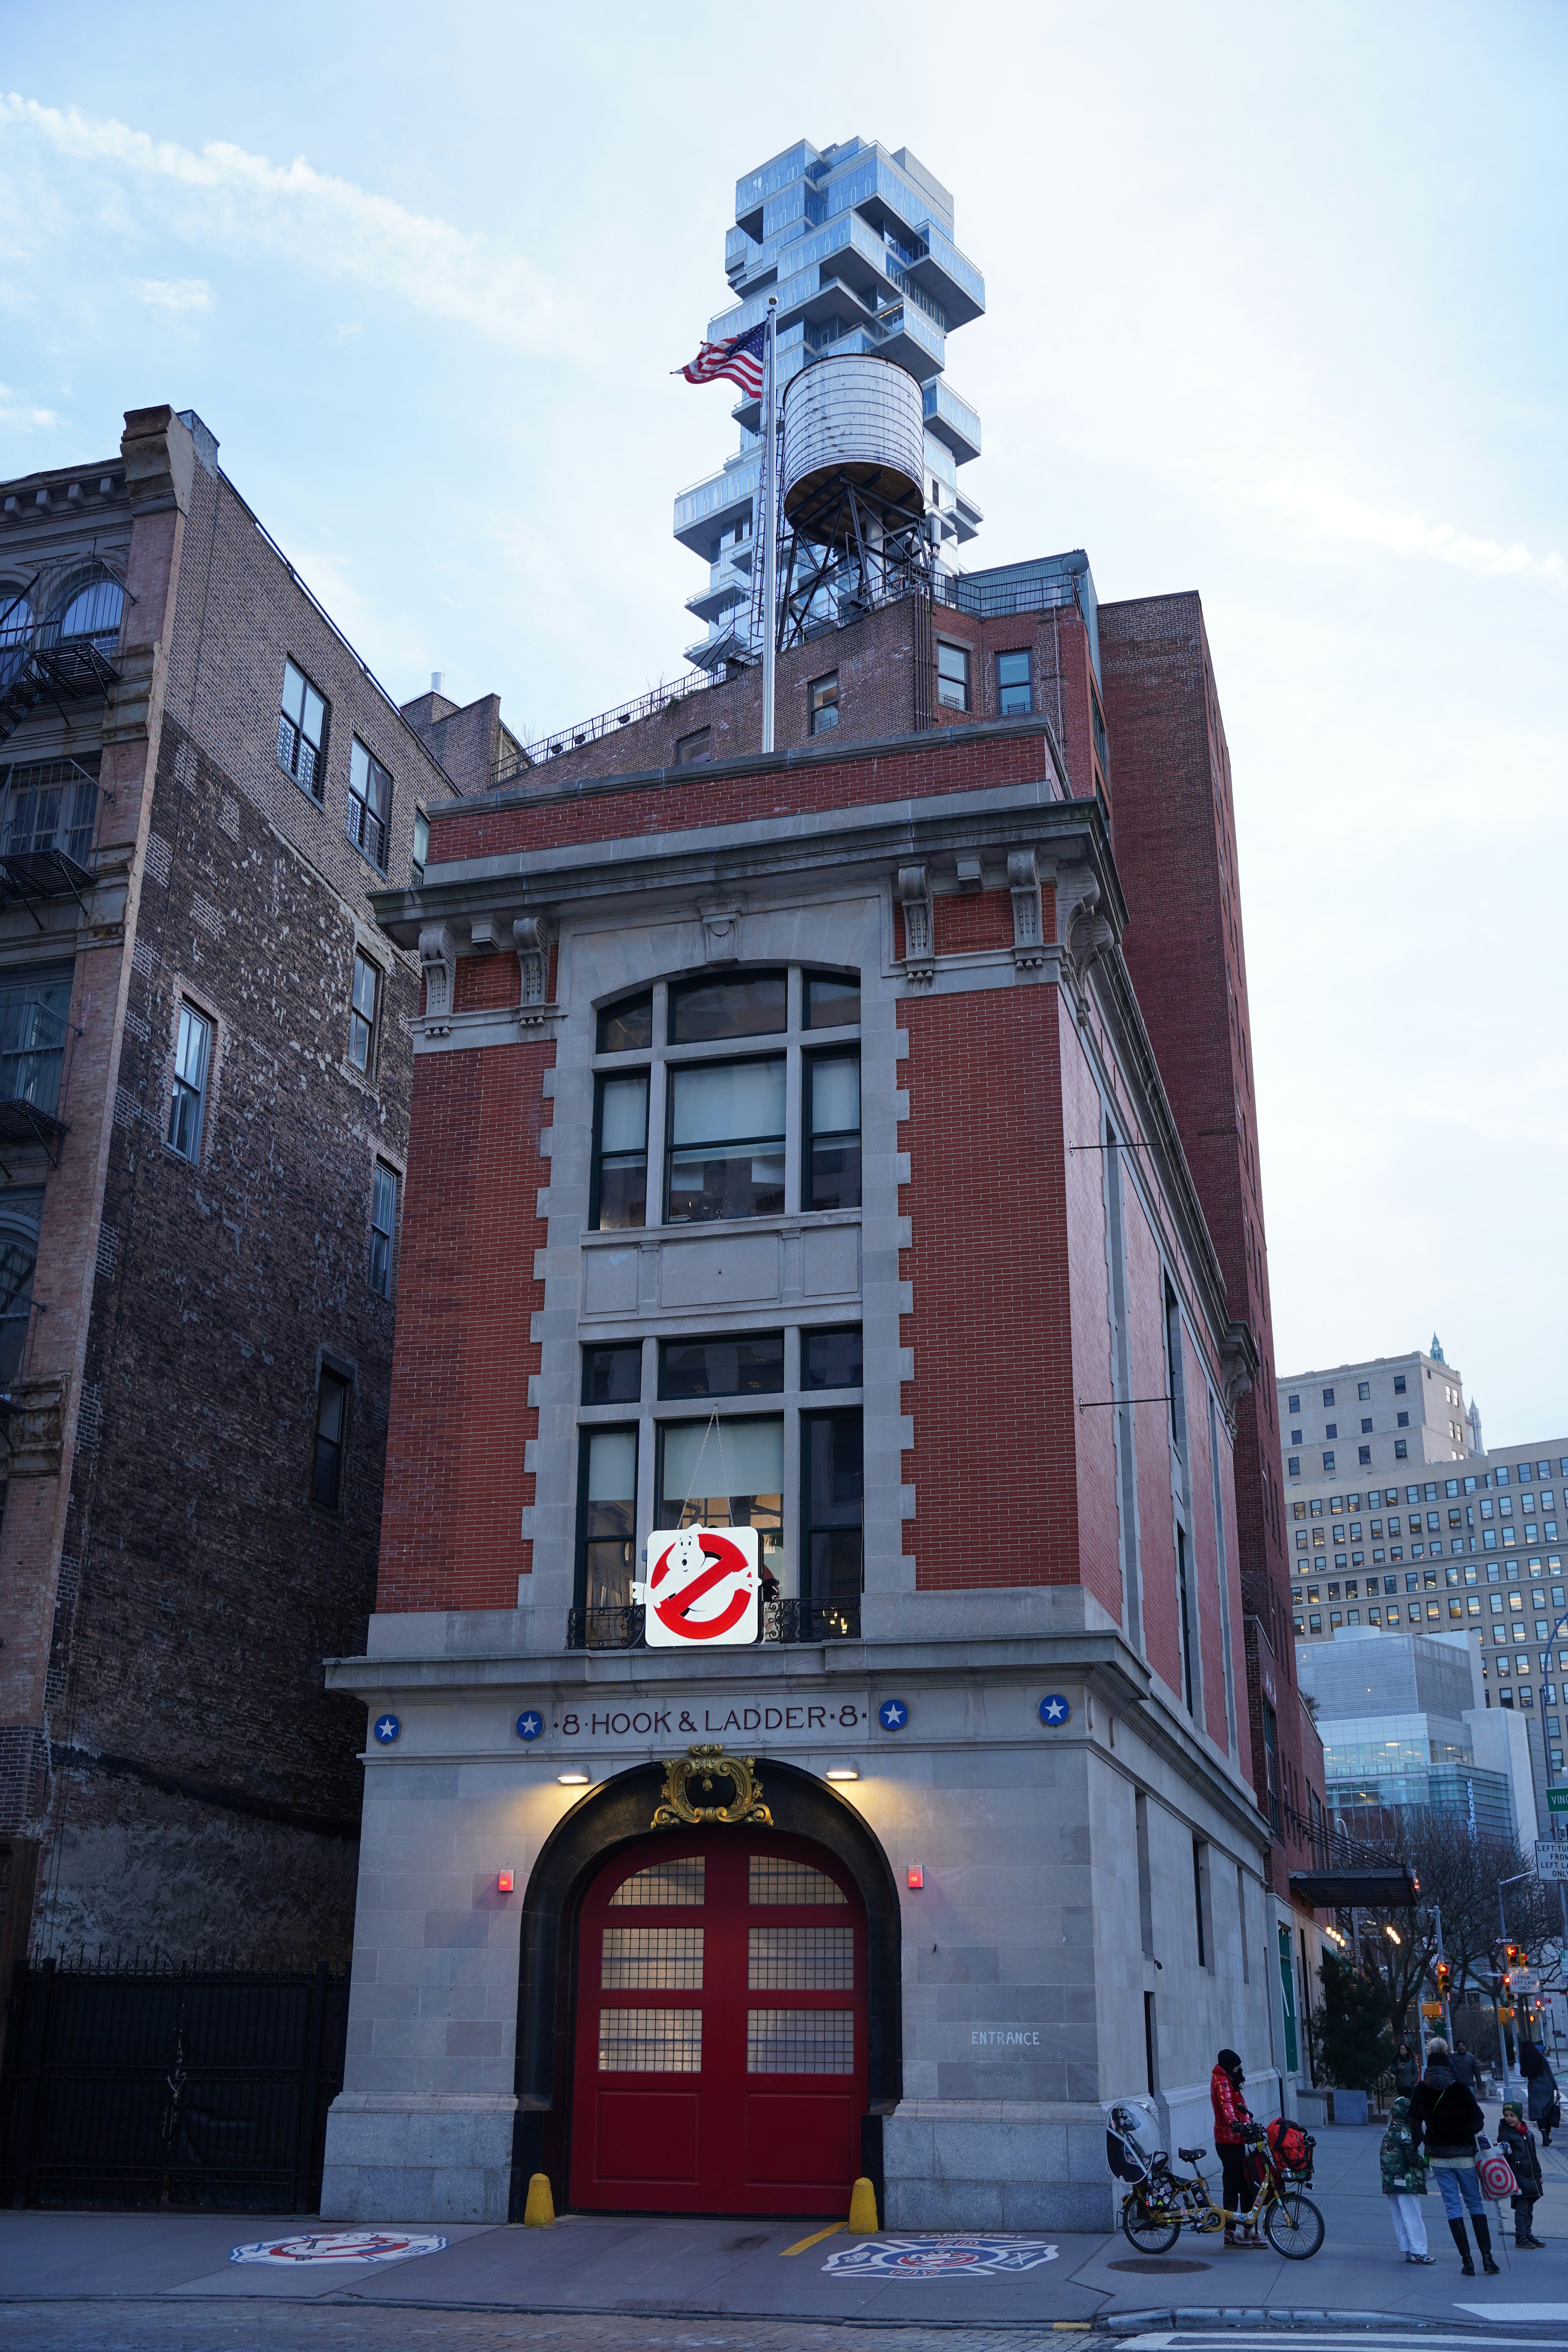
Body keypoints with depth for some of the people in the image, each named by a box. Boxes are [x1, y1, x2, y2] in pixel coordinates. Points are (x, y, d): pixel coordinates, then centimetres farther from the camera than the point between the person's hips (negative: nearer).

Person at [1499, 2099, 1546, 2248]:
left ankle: (1528, 2234, 23)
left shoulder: (1528, 2133, 11)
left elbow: (1534, 2155, 19)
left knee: (1529, 2208, 13)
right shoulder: (1506, 2134, -7)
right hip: (1519, 2177, -6)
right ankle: (1520, 2238, 1)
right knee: (1522, 2208, -6)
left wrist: (1539, 2174, 20)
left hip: (1531, 2177, 6)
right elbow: (1502, 2155, -10)